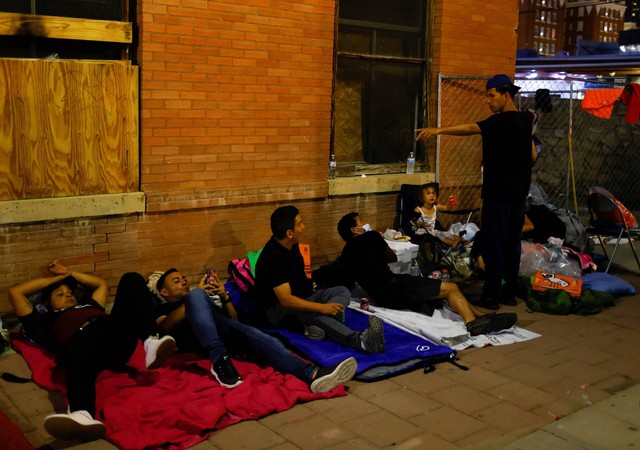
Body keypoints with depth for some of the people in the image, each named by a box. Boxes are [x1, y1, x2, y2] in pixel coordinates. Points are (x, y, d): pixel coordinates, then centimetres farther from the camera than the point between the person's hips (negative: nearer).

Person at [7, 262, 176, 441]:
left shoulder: (89, 305, 46)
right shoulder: (47, 320, 34)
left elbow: (101, 284, 61)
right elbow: (15, 292, 31)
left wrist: (69, 274, 56)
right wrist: (58, 277, 40)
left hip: (120, 333, 4)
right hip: (83, 338, -4)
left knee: (131, 279, -11)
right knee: (78, 350, -41)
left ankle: (150, 343, -33)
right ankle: (81, 414, -70)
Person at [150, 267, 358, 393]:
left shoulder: (206, 302, 42)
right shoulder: (162, 308, 30)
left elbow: (234, 319, 28)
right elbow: (165, 326, 4)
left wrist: (224, 296, 9)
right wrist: (198, 293, -3)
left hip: (225, 331, 3)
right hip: (194, 337, -3)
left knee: (256, 336, -31)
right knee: (196, 295, -30)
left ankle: (313, 374, -56)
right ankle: (219, 360, -45)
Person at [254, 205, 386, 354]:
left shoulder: (291, 245, 3)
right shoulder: (273, 258, -25)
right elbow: (286, 300, -31)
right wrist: (323, 307, -32)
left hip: (301, 297, 10)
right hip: (278, 308, -10)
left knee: (342, 291, -9)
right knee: (319, 315, -37)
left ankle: (316, 324, -36)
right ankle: (360, 340, -57)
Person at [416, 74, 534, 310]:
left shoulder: (502, 121, -15)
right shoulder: (524, 120, 12)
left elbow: (472, 128, -30)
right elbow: (532, 155, 17)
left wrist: (438, 130, -38)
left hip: (499, 193, -9)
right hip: (519, 192, 9)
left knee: (494, 243, -3)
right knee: (512, 242, 12)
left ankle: (491, 295, 2)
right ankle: (509, 292, 19)